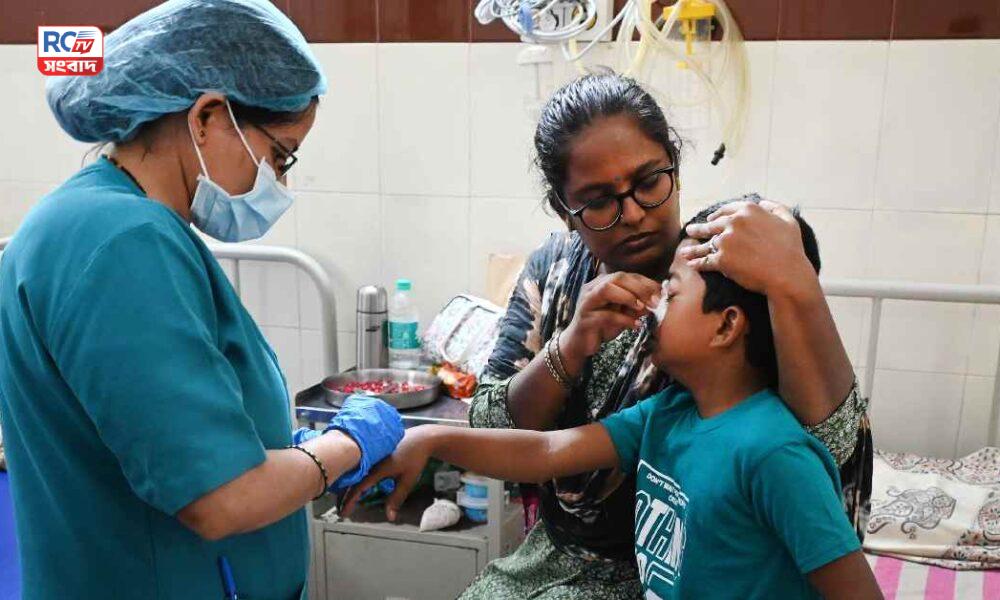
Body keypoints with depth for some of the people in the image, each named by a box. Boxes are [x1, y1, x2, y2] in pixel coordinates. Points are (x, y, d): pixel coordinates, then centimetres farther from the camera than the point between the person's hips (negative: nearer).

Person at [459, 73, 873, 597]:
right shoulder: (553, 270, -5)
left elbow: (831, 446, -32)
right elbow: (488, 432, -9)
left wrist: (795, 285, -44)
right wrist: (570, 347, -25)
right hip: (557, 551, 4)